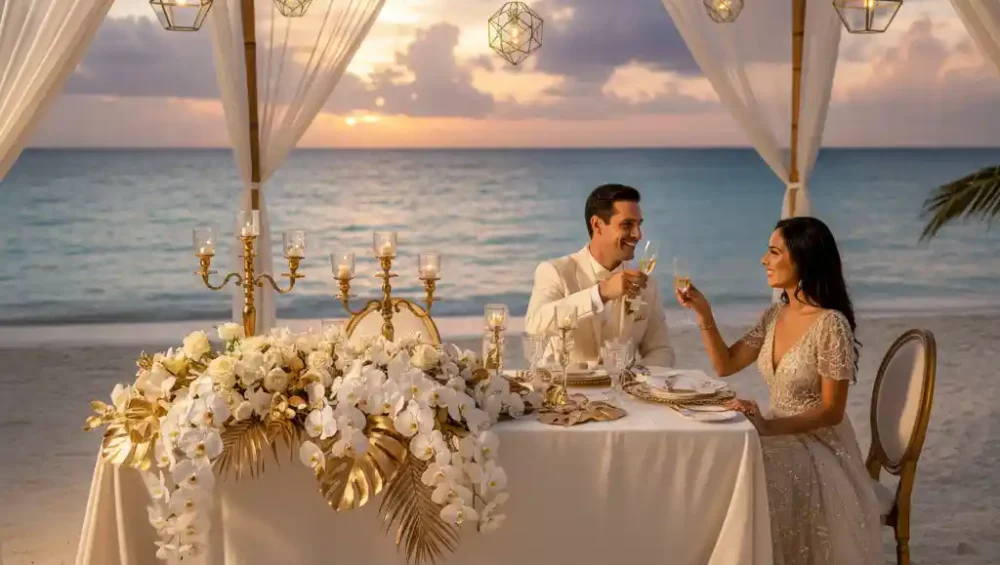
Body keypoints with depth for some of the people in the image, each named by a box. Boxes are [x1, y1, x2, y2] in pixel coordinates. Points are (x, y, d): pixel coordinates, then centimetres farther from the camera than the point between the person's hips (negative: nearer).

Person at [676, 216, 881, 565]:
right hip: (782, 437, 7)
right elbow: (725, 365, 8)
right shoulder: (774, 316, 5)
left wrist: (767, 427, -27)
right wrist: (703, 312, -3)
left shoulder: (830, 324, -18)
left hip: (818, 448, -7)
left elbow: (831, 412, -17)